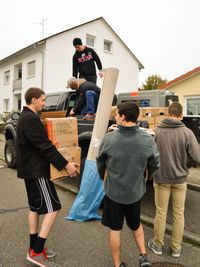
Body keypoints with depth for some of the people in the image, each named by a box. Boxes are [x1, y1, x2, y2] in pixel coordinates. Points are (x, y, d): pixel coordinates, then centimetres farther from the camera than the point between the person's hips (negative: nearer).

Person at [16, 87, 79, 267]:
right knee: (53, 208, -5)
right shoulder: (31, 119, -20)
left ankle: (34, 248, 27)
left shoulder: (25, 117, 14)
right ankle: (36, 252, 2)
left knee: (35, 207, 16)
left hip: (30, 169, 11)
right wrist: (65, 164, -19)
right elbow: (44, 146, -23)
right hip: (36, 171, -11)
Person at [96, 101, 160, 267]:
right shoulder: (147, 140, -16)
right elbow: (155, 165, -2)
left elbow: (100, 163, -3)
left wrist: (102, 176, 19)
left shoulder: (109, 139, -19)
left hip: (113, 191, -1)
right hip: (135, 191, 2)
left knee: (115, 229, 16)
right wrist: (147, 177, 20)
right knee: (136, 224, 28)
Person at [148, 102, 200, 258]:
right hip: (180, 179, 0)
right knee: (179, 214, 16)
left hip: (161, 178, 0)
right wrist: (183, 160, 7)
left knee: (161, 213, 15)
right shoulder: (187, 132, -15)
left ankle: (157, 245, 31)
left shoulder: (157, 131, -13)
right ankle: (176, 248, 30)